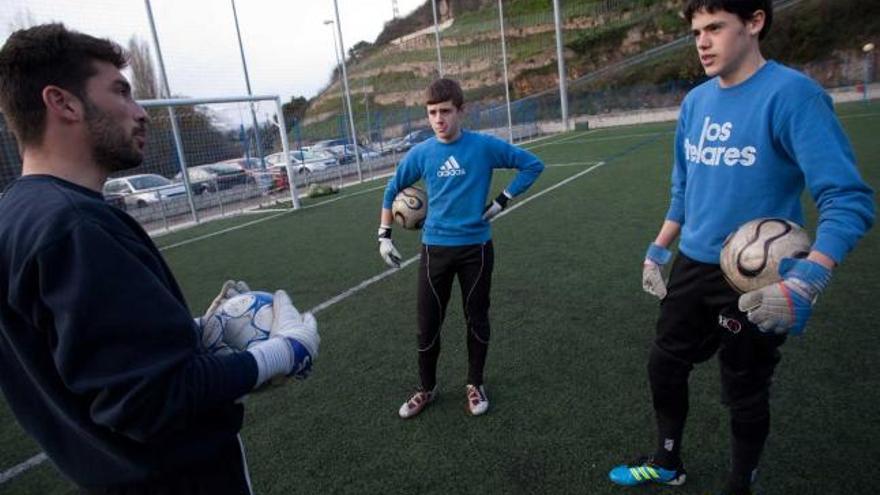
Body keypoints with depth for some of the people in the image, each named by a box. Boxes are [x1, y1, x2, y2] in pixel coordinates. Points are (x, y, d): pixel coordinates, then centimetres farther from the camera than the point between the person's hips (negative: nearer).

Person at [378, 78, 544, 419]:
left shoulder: (485, 146, -8)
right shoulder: (421, 154, -2)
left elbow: (533, 165, 1)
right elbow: (392, 190, 12)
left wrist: (503, 200, -6)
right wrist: (384, 236, 6)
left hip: (476, 247, -1)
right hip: (435, 247, 1)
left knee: (476, 318, 11)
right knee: (428, 323, 6)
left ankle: (475, 385, 32)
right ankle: (427, 389, 28)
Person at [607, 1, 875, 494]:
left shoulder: (791, 94, -18)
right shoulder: (696, 100, 3)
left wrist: (804, 283, -35)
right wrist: (658, 250, 14)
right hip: (692, 267, 7)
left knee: (745, 392, 11)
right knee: (665, 366, 17)